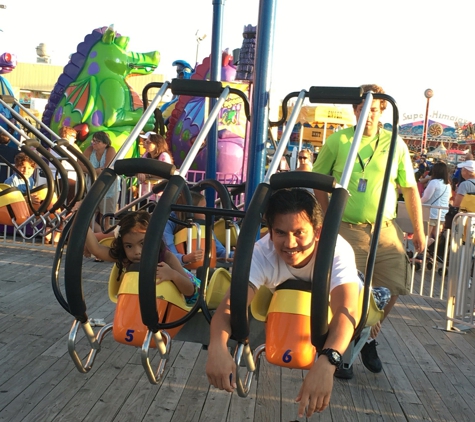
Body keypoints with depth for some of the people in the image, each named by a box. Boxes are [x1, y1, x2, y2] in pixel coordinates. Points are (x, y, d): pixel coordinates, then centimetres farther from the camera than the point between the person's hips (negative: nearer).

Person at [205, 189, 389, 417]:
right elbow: (230, 303, -48)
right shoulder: (261, 253, -38)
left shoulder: (338, 250, -43)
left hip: (333, 295, -3)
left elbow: (346, 310, -56)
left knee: (380, 299, -16)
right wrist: (217, 348, -69)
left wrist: (326, 363, -73)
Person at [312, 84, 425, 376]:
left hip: (386, 230, 3)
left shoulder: (395, 144, 3)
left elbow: (410, 190, 7)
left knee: (392, 290, 3)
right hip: (347, 229, -2)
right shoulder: (338, 140, -1)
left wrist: (419, 230, 7)